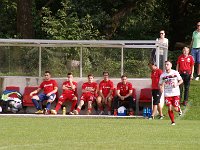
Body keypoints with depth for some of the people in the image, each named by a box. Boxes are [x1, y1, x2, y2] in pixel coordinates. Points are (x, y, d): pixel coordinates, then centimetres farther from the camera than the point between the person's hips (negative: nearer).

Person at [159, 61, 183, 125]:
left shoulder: (175, 73, -3)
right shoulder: (162, 75, 0)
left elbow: (181, 80, 5)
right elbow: (160, 84, 10)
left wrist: (177, 84, -13)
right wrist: (161, 88, -11)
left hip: (176, 93, -1)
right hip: (167, 94, 1)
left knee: (175, 109, -6)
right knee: (170, 108, -6)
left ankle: (179, 109, 31)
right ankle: (173, 122, 9)